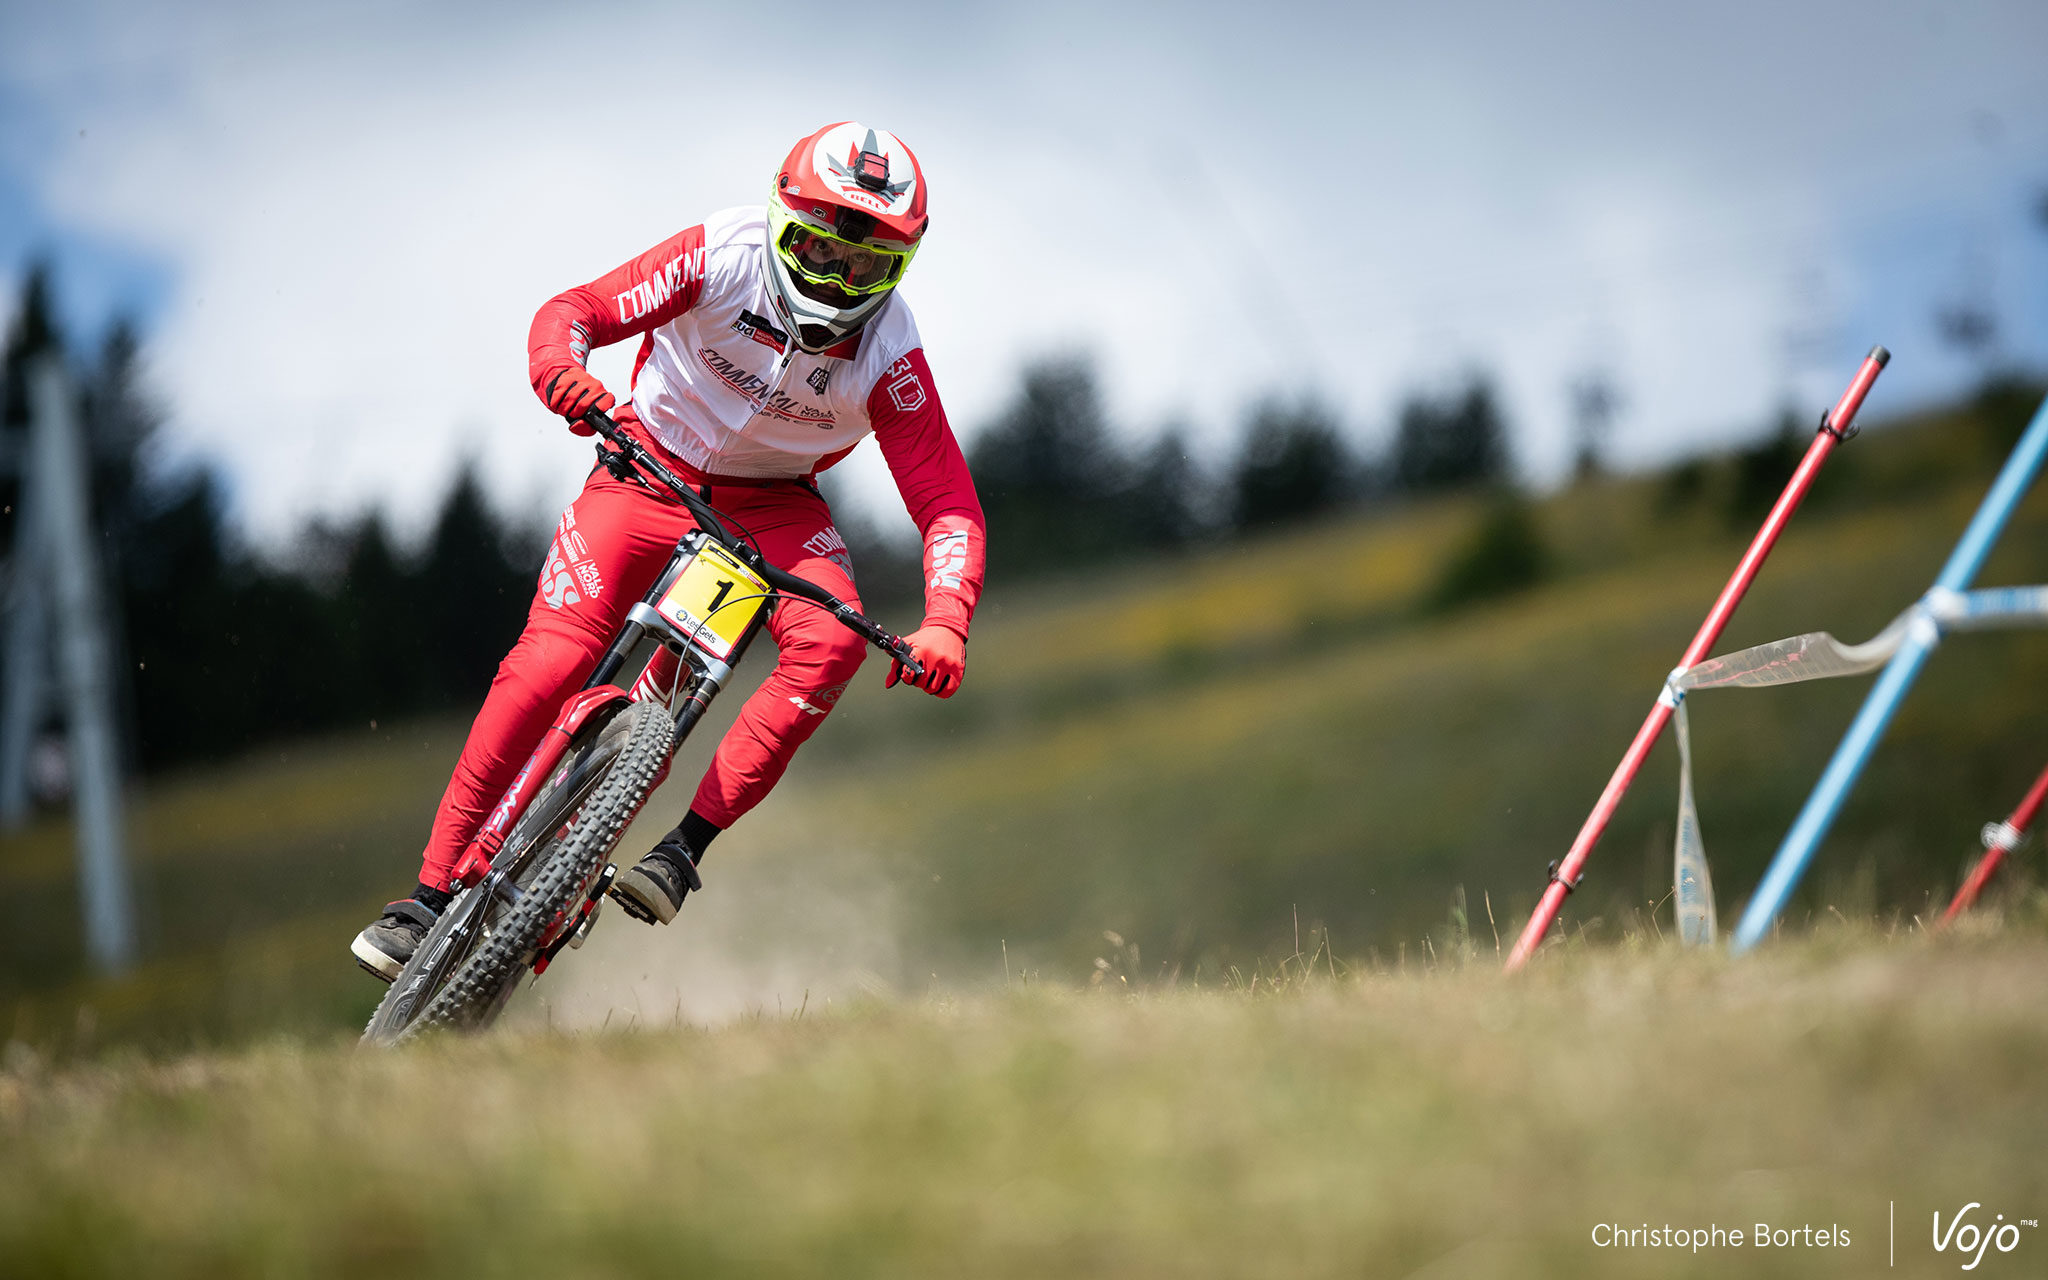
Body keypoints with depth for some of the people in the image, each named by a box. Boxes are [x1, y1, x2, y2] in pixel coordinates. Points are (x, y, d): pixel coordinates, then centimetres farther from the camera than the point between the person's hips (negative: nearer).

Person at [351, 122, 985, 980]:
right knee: (545, 666, -19)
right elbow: (573, 311, -20)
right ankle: (435, 892, -9)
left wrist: (943, 627, -37)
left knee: (830, 643, -29)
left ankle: (686, 846, -20)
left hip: (774, 505, 1)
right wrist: (562, 370, -45)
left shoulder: (889, 353, -19)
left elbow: (950, 505, -20)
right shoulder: (724, 255, -22)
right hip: (653, 468, -1)